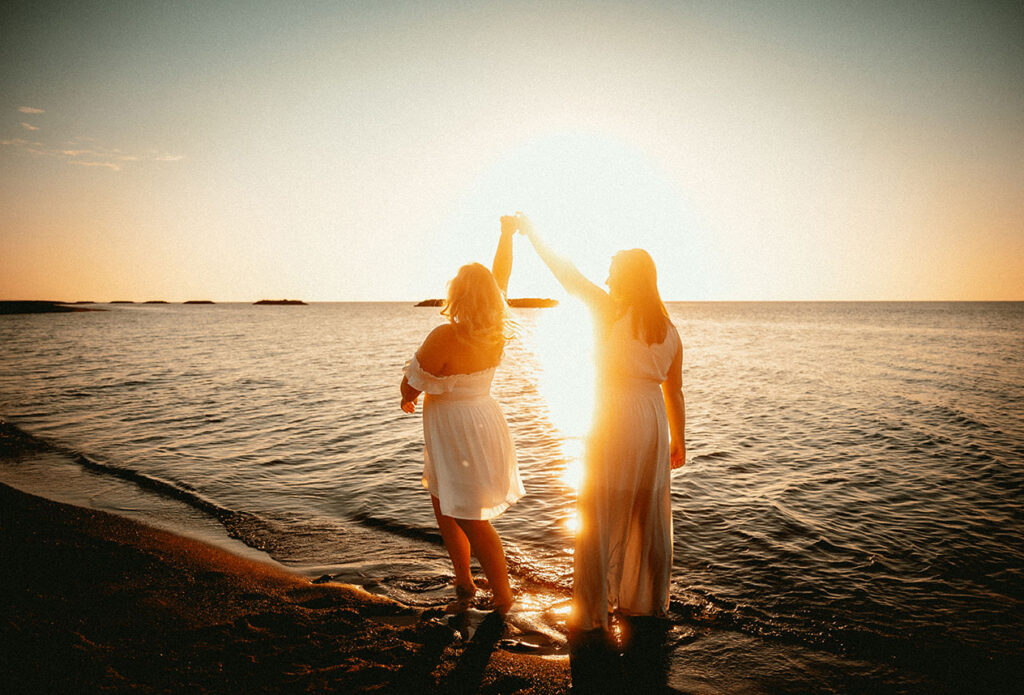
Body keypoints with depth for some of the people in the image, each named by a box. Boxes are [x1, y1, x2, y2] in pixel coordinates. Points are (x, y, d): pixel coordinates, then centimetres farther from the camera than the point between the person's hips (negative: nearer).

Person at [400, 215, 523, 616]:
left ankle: (502, 597, 16)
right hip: (482, 416, 9)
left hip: (458, 431, -9)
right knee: (444, 507, 21)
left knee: (471, 520, 3)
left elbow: (411, 384, -13)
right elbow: (501, 275, 13)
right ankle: (464, 585, 32)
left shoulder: (445, 337, -24)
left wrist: (408, 399, 11)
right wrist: (507, 234, 25)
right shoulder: (496, 332, -2)